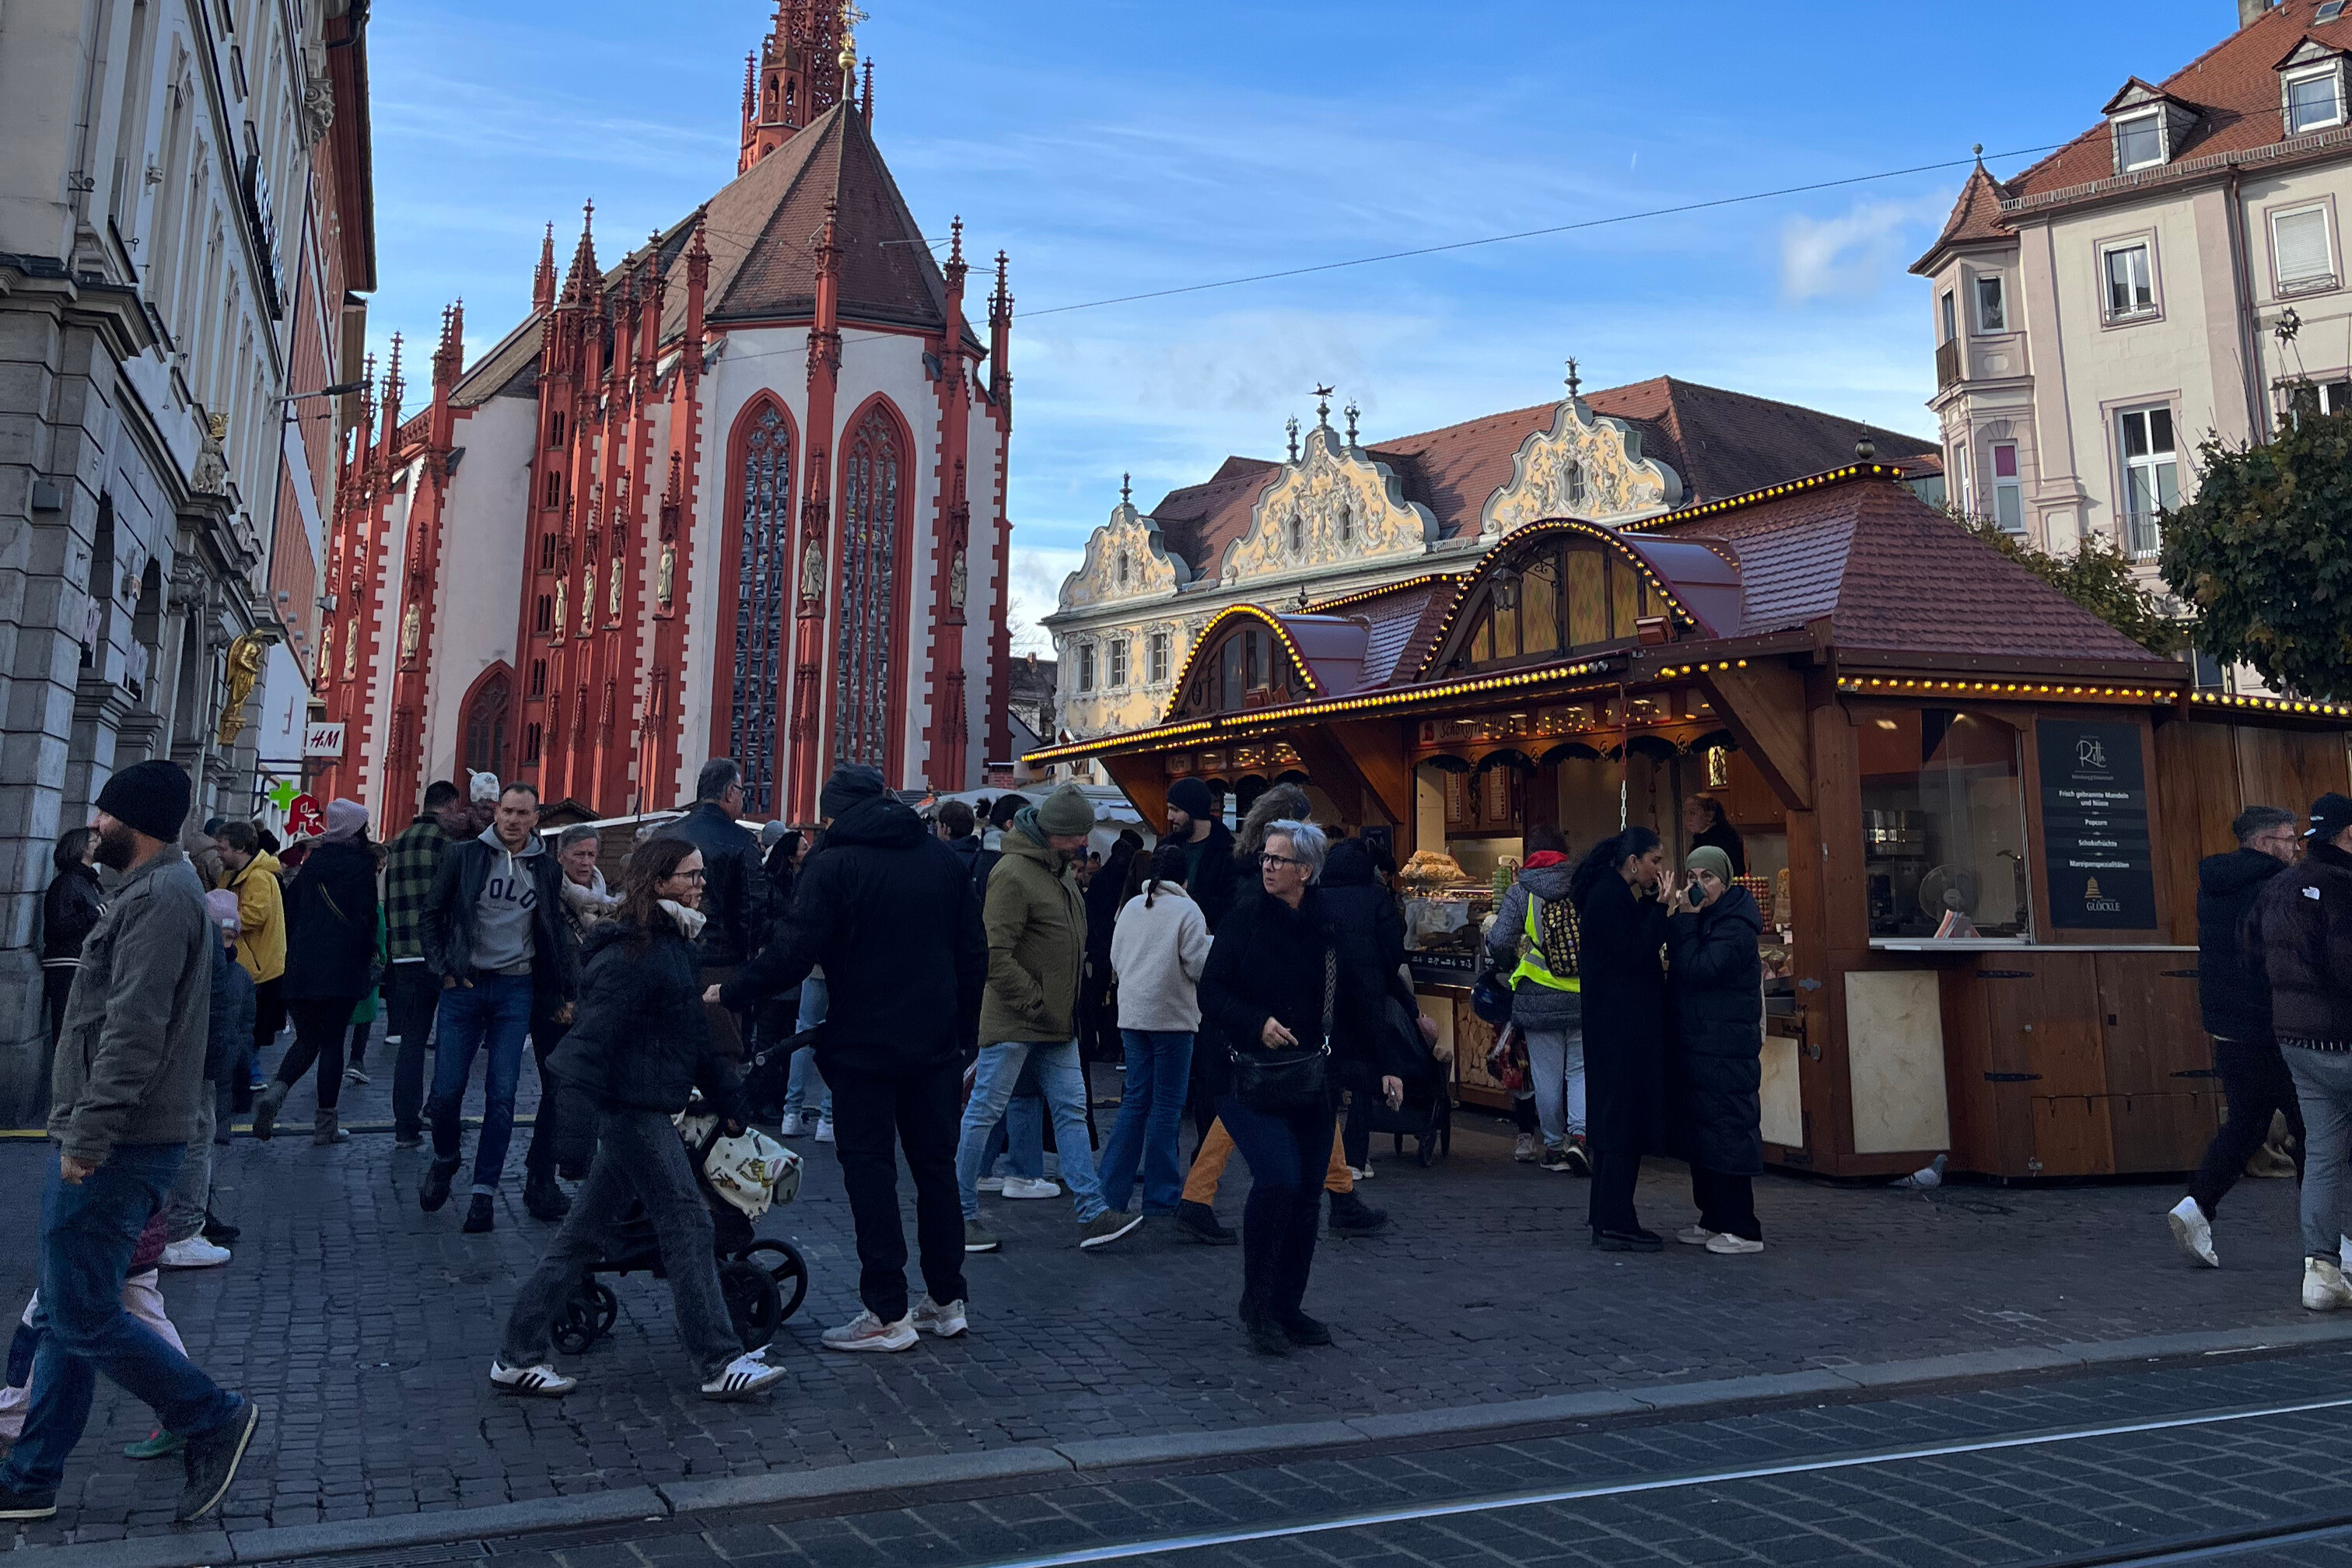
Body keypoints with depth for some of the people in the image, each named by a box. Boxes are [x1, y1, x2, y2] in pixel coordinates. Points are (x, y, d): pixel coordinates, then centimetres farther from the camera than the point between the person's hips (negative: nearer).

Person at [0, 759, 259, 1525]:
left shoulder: (158, 896, -17)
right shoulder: (158, 891, 17)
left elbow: (133, 1030, -24)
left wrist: (88, 1136, -23)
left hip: (115, 1147, -10)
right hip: (111, 1140, 10)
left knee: (82, 1317, -5)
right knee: (69, 1314, 14)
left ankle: (212, 1419, 6)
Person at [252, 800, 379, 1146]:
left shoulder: (313, 861, 10)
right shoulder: (360, 864, -7)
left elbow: (290, 908, 14)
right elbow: (366, 916, -12)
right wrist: (367, 961, -2)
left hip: (301, 965, 5)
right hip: (341, 968, -5)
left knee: (306, 1038, 16)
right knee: (332, 1041, 2)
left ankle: (275, 1091, -10)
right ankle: (326, 1124, 6)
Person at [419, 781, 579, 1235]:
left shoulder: (546, 868, 7)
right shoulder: (464, 856, 2)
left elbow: (556, 931, 14)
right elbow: (433, 916, 7)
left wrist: (564, 992, 11)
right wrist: (444, 970, -3)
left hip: (516, 990, 1)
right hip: (465, 986, -1)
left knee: (502, 1095, -1)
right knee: (447, 1089, 0)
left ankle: (484, 1190, 7)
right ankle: (444, 1159, 29)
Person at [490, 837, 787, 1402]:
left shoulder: (677, 947, 15)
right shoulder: (634, 952, -17)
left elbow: (696, 1037, 20)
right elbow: (595, 1034, -22)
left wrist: (730, 1102, 20)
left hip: (644, 1109, 10)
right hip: (630, 1107, -10)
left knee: (583, 1234, 13)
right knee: (687, 1223, -4)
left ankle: (517, 1359, 22)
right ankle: (720, 1364, 4)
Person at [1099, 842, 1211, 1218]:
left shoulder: (1131, 907, 8)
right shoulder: (1187, 910, -9)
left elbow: (1115, 961, 13)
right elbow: (1199, 966, -11)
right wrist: (1212, 944, 7)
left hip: (1132, 1015, 6)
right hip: (1172, 1017, -6)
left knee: (1136, 1100, 12)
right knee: (1167, 1105, 1)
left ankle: (1111, 1190, 9)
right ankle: (1160, 1197, 6)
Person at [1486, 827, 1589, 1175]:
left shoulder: (1519, 894, -5)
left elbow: (1499, 943, -13)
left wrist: (1511, 963, 9)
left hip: (1538, 999, -1)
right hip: (1585, 1000, 1)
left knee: (1548, 1077, 8)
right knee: (1582, 1070, 11)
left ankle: (1555, 1146, 17)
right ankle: (1580, 1134, -7)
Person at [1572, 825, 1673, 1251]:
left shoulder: (1614, 894, 15)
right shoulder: (1609, 897, -15)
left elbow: (1641, 946, 16)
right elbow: (1634, 955, -20)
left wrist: (1653, 903, 7)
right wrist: (1660, 906, -17)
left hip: (1626, 1026, 11)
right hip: (1621, 1028, -11)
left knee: (1620, 1122, 13)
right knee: (1622, 1122, -6)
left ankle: (1611, 1222, 20)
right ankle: (1614, 1226, 0)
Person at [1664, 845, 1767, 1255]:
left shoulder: (1735, 928, -14)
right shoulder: (1700, 921, 16)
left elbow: (1695, 968, -23)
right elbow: (1681, 969, 13)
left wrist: (1683, 921, -17)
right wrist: (1681, 920, 3)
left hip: (1726, 1049, -10)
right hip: (1696, 1045, 10)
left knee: (1728, 1130, -7)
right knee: (1699, 1132, 13)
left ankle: (1742, 1230, -1)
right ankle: (1713, 1221, 21)